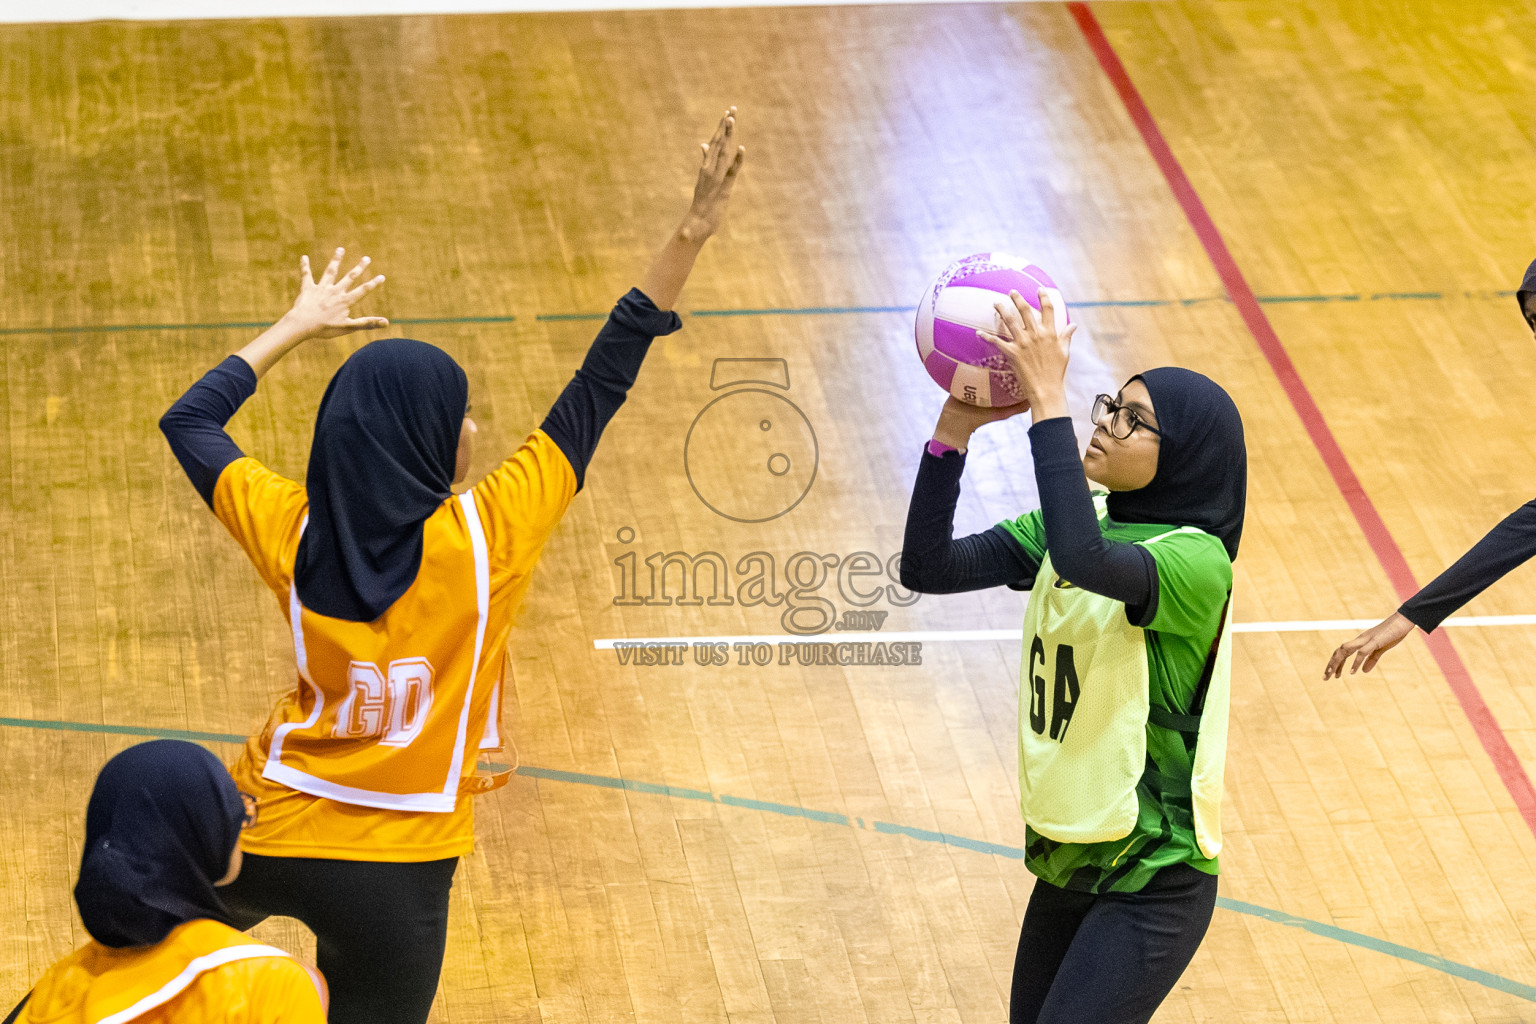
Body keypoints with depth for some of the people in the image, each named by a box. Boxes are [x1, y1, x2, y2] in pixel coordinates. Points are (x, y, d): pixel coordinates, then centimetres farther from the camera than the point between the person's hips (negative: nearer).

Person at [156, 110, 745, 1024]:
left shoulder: (294, 532, -11)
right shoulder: (484, 535, -19)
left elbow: (189, 421, 8)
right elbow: (600, 388, -18)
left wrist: (295, 328, 18)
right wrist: (692, 235, -18)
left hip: (266, 834, 2)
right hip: (397, 867, -2)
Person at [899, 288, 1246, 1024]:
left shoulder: (1194, 560, -19)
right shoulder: (1077, 524, 3)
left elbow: (1084, 559, -40)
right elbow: (927, 567, -5)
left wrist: (1047, 399, -37)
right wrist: (954, 430, -16)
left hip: (1152, 882, -8)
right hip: (1068, 856, 8)